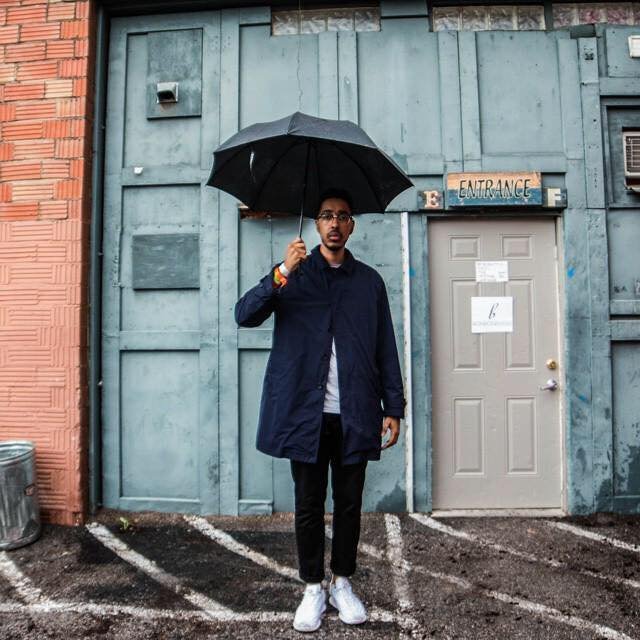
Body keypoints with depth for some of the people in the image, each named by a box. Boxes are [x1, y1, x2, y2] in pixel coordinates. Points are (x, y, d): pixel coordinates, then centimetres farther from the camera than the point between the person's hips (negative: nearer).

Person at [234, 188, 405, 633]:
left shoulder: (370, 280, 9)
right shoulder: (293, 274, 5)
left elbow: (386, 349, 7)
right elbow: (245, 315, -8)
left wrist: (393, 407, 2)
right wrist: (282, 273, -21)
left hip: (355, 416, 1)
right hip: (305, 413, -1)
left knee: (349, 504, 13)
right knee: (309, 504, 10)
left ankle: (343, 584, 32)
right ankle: (313, 588, 28)